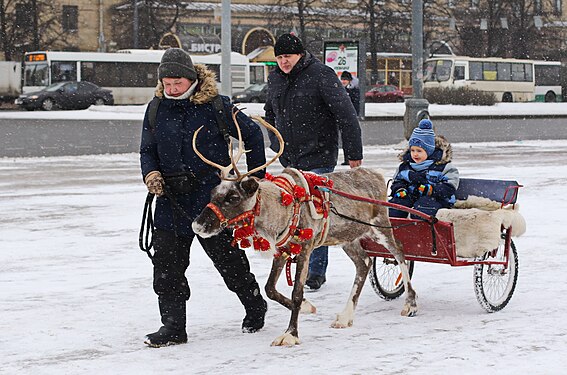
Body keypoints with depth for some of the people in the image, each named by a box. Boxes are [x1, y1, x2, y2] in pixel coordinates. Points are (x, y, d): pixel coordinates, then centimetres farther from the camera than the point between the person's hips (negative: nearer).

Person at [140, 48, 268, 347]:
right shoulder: (157, 110, 4)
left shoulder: (215, 105, -7)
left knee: (226, 256, 7)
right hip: (171, 199, 4)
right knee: (166, 262, -2)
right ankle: (173, 326, 6)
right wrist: (151, 173, -8)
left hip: (212, 196, -4)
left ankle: (255, 306, 30)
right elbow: (147, 150, 13)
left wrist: (256, 175, 6)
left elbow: (252, 134, 3)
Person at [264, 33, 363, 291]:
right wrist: (277, 144, 20)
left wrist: (354, 153, -13)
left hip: (318, 157, -7)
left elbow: (346, 115, -13)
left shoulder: (321, 75, -12)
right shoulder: (275, 79, 9)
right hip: (290, 159, 7)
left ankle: (316, 271, 0)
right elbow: (270, 113, 29)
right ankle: (307, 264, 20)